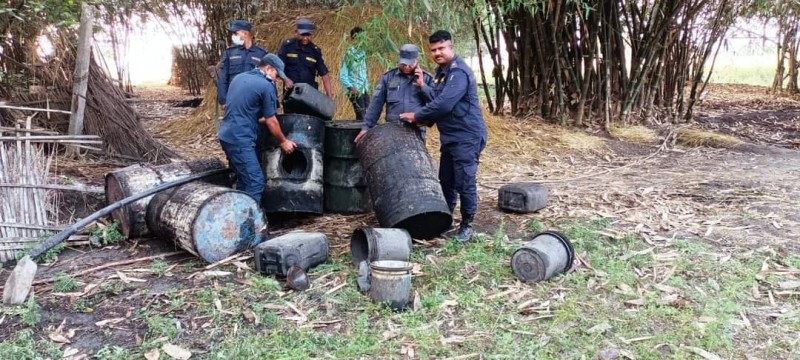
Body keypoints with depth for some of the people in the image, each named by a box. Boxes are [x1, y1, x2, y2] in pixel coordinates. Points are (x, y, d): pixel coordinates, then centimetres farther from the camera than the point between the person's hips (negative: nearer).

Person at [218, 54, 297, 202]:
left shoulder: (239, 77, 15)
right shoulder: (266, 86, -9)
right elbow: (271, 122, -5)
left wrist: (260, 119, 32)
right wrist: (283, 141, 7)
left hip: (227, 135, 9)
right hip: (240, 139, -9)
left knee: (243, 179, 18)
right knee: (255, 182, -8)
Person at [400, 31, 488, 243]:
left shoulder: (459, 72, -19)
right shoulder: (441, 71, 14)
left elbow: (444, 104, -28)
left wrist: (417, 116, -17)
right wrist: (425, 120, 1)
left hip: (466, 137, -10)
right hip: (450, 136, 10)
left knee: (464, 182, -3)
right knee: (446, 180, 16)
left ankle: (467, 225, 11)